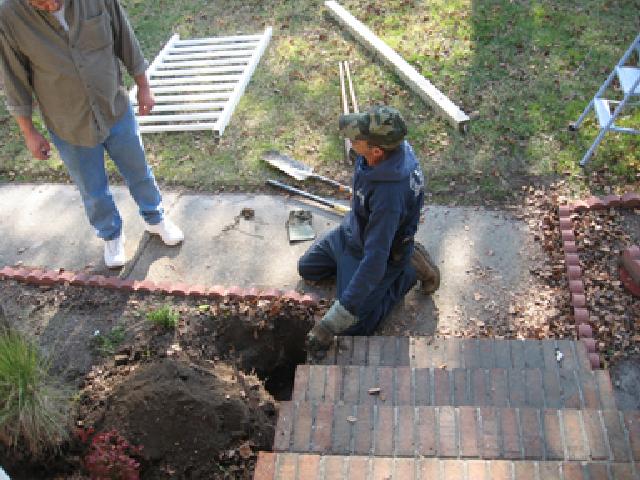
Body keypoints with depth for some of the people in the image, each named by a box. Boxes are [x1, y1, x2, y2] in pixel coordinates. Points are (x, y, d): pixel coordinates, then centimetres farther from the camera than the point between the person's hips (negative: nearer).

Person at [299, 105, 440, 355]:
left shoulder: (390, 194, -44)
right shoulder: (389, 145, -21)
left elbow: (374, 261, -41)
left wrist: (331, 324, -38)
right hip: (351, 230, 8)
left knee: (352, 328, -4)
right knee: (307, 268, 17)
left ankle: (411, 270, 6)